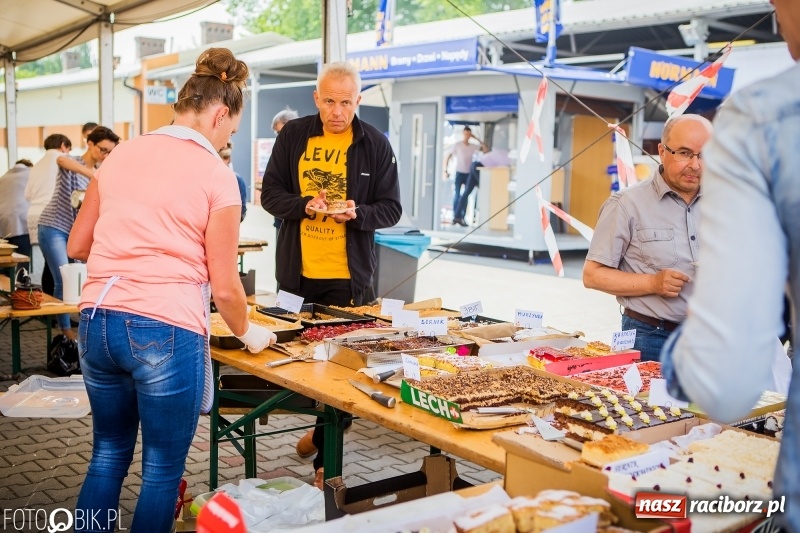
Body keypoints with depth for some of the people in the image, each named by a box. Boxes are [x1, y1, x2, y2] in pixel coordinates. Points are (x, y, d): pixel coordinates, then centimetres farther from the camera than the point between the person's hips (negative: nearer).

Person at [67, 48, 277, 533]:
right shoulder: (217, 175, -6)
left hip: (98, 322, 6)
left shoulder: (120, 156, 10)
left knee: (109, 453, 21)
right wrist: (247, 332, 12)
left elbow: (77, 246, 16)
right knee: (163, 469, 10)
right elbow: (224, 285, -5)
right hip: (166, 331, -6)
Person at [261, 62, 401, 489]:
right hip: (296, 270, 2)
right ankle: (319, 426, 38)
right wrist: (304, 204, -18)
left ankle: (329, 459, 16)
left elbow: (391, 209, -1)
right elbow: (270, 193, 2)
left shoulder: (375, 145, -2)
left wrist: (357, 213, -21)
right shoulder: (293, 135, 2)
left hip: (349, 276, -2)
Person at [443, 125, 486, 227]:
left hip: (469, 173, 3)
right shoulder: (457, 145, -4)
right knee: (457, 194, -3)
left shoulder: (473, 146, 5)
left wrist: (477, 139, -1)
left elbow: (485, 149, 3)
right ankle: (455, 216, 6)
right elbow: (447, 157, -1)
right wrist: (446, 170, -6)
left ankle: (461, 217, 7)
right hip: (459, 173, -3)